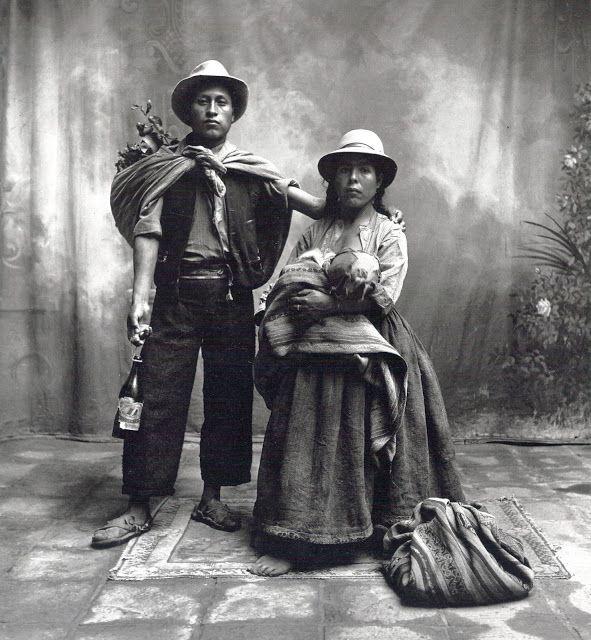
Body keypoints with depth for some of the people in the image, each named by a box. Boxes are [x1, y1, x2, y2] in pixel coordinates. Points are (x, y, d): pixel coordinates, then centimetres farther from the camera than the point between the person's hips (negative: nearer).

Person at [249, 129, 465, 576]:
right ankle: (290, 543, 8)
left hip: (364, 359, -3)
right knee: (304, 443, 1)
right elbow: (283, 288, 8)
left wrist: (328, 302, -16)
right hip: (313, 355, 3)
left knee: (356, 446, 0)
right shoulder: (315, 233, 13)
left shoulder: (389, 234, 2)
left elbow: (384, 295, -11)